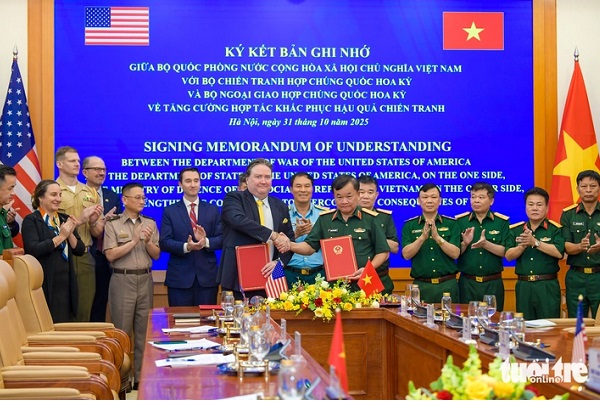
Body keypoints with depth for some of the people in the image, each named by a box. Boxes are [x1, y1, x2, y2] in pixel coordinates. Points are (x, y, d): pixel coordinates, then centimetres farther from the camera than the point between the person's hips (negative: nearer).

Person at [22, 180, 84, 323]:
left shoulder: (64, 219, 14)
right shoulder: (31, 220, -5)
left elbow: (80, 250, 9)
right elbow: (33, 249, -20)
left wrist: (70, 233, -8)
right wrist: (60, 237, -16)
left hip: (66, 283, 6)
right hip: (45, 284, -6)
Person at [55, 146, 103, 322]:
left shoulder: (90, 193, 12)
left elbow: (98, 232, 13)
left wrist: (93, 222, -8)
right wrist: (80, 220, -15)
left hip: (85, 258, 4)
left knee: (84, 312, 5)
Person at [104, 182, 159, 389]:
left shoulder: (150, 223, 9)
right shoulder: (113, 224, -2)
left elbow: (156, 255, 7)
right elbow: (110, 254, -11)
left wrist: (148, 241, -12)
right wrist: (134, 240, -15)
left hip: (145, 280, 4)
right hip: (122, 280, -4)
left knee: (143, 331, 7)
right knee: (122, 331, -1)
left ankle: (141, 375, 14)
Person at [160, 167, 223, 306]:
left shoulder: (213, 210, 11)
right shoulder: (170, 211, 6)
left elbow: (221, 239, 4)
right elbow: (164, 242, -2)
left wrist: (206, 241, -17)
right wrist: (186, 247, -20)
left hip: (207, 277, 1)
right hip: (179, 278, -1)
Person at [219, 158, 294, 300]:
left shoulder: (281, 207, 15)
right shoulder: (233, 198, 0)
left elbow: (289, 239, 14)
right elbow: (239, 219, -20)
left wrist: (278, 262, -6)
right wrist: (272, 235, -24)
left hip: (269, 279, 4)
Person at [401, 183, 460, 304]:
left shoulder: (451, 224, 3)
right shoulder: (409, 225, 4)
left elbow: (455, 254, -5)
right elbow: (406, 254, -7)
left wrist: (437, 237, -20)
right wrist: (423, 237, -22)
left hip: (447, 285, 0)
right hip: (421, 285, 0)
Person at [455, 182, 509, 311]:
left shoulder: (502, 222, 2)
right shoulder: (460, 221, 3)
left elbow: (506, 252, -6)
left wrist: (486, 244, -20)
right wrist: (465, 243, -18)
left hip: (493, 284, 0)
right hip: (467, 283, 0)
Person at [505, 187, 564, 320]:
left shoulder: (555, 229, 1)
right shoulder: (515, 230, 10)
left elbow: (559, 253, -14)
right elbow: (508, 256, 2)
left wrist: (535, 242, -20)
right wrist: (523, 245, -16)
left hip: (548, 286, -3)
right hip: (523, 286, 3)